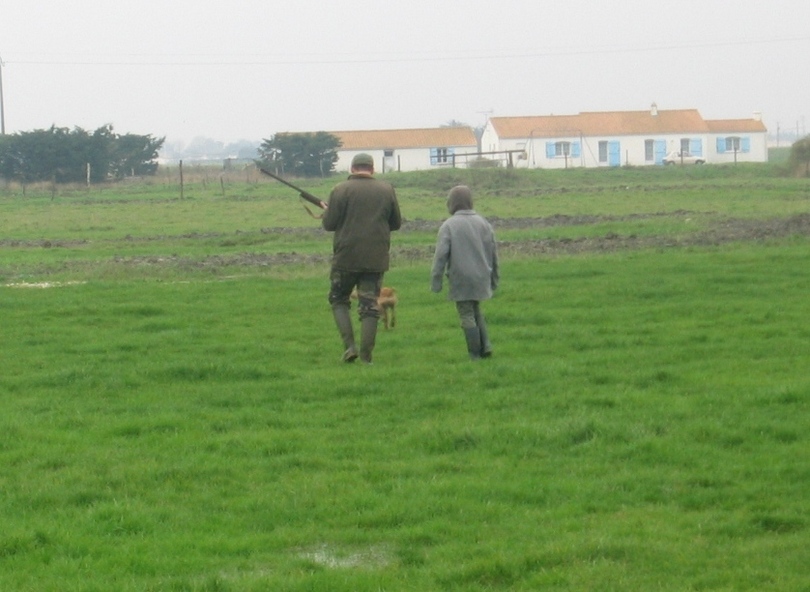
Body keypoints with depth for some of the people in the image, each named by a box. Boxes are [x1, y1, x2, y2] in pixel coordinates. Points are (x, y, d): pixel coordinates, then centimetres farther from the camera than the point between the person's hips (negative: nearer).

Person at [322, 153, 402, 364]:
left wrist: (326, 213, 16)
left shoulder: (341, 190, -6)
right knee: (369, 306, 6)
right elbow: (396, 223, 10)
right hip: (376, 258, 2)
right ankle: (366, 356, 2)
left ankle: (349, 345, 0)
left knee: (339, 300, 14)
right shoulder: (387, 190, 3)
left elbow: (329, 224, -6)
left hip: (347, 257, -2)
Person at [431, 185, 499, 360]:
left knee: (467, 315, 2)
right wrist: (494, 278, 21)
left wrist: (435, 281, -9)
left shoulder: (449, 225, -10)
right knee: (476, 311, 21)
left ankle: (475, 354, 2)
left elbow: (441, 255, -14)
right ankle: (485, 346, 5)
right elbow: (493, 252, 11)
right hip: (480, 278, 5)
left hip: (460, 279, -5)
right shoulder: (483, 223, 6)